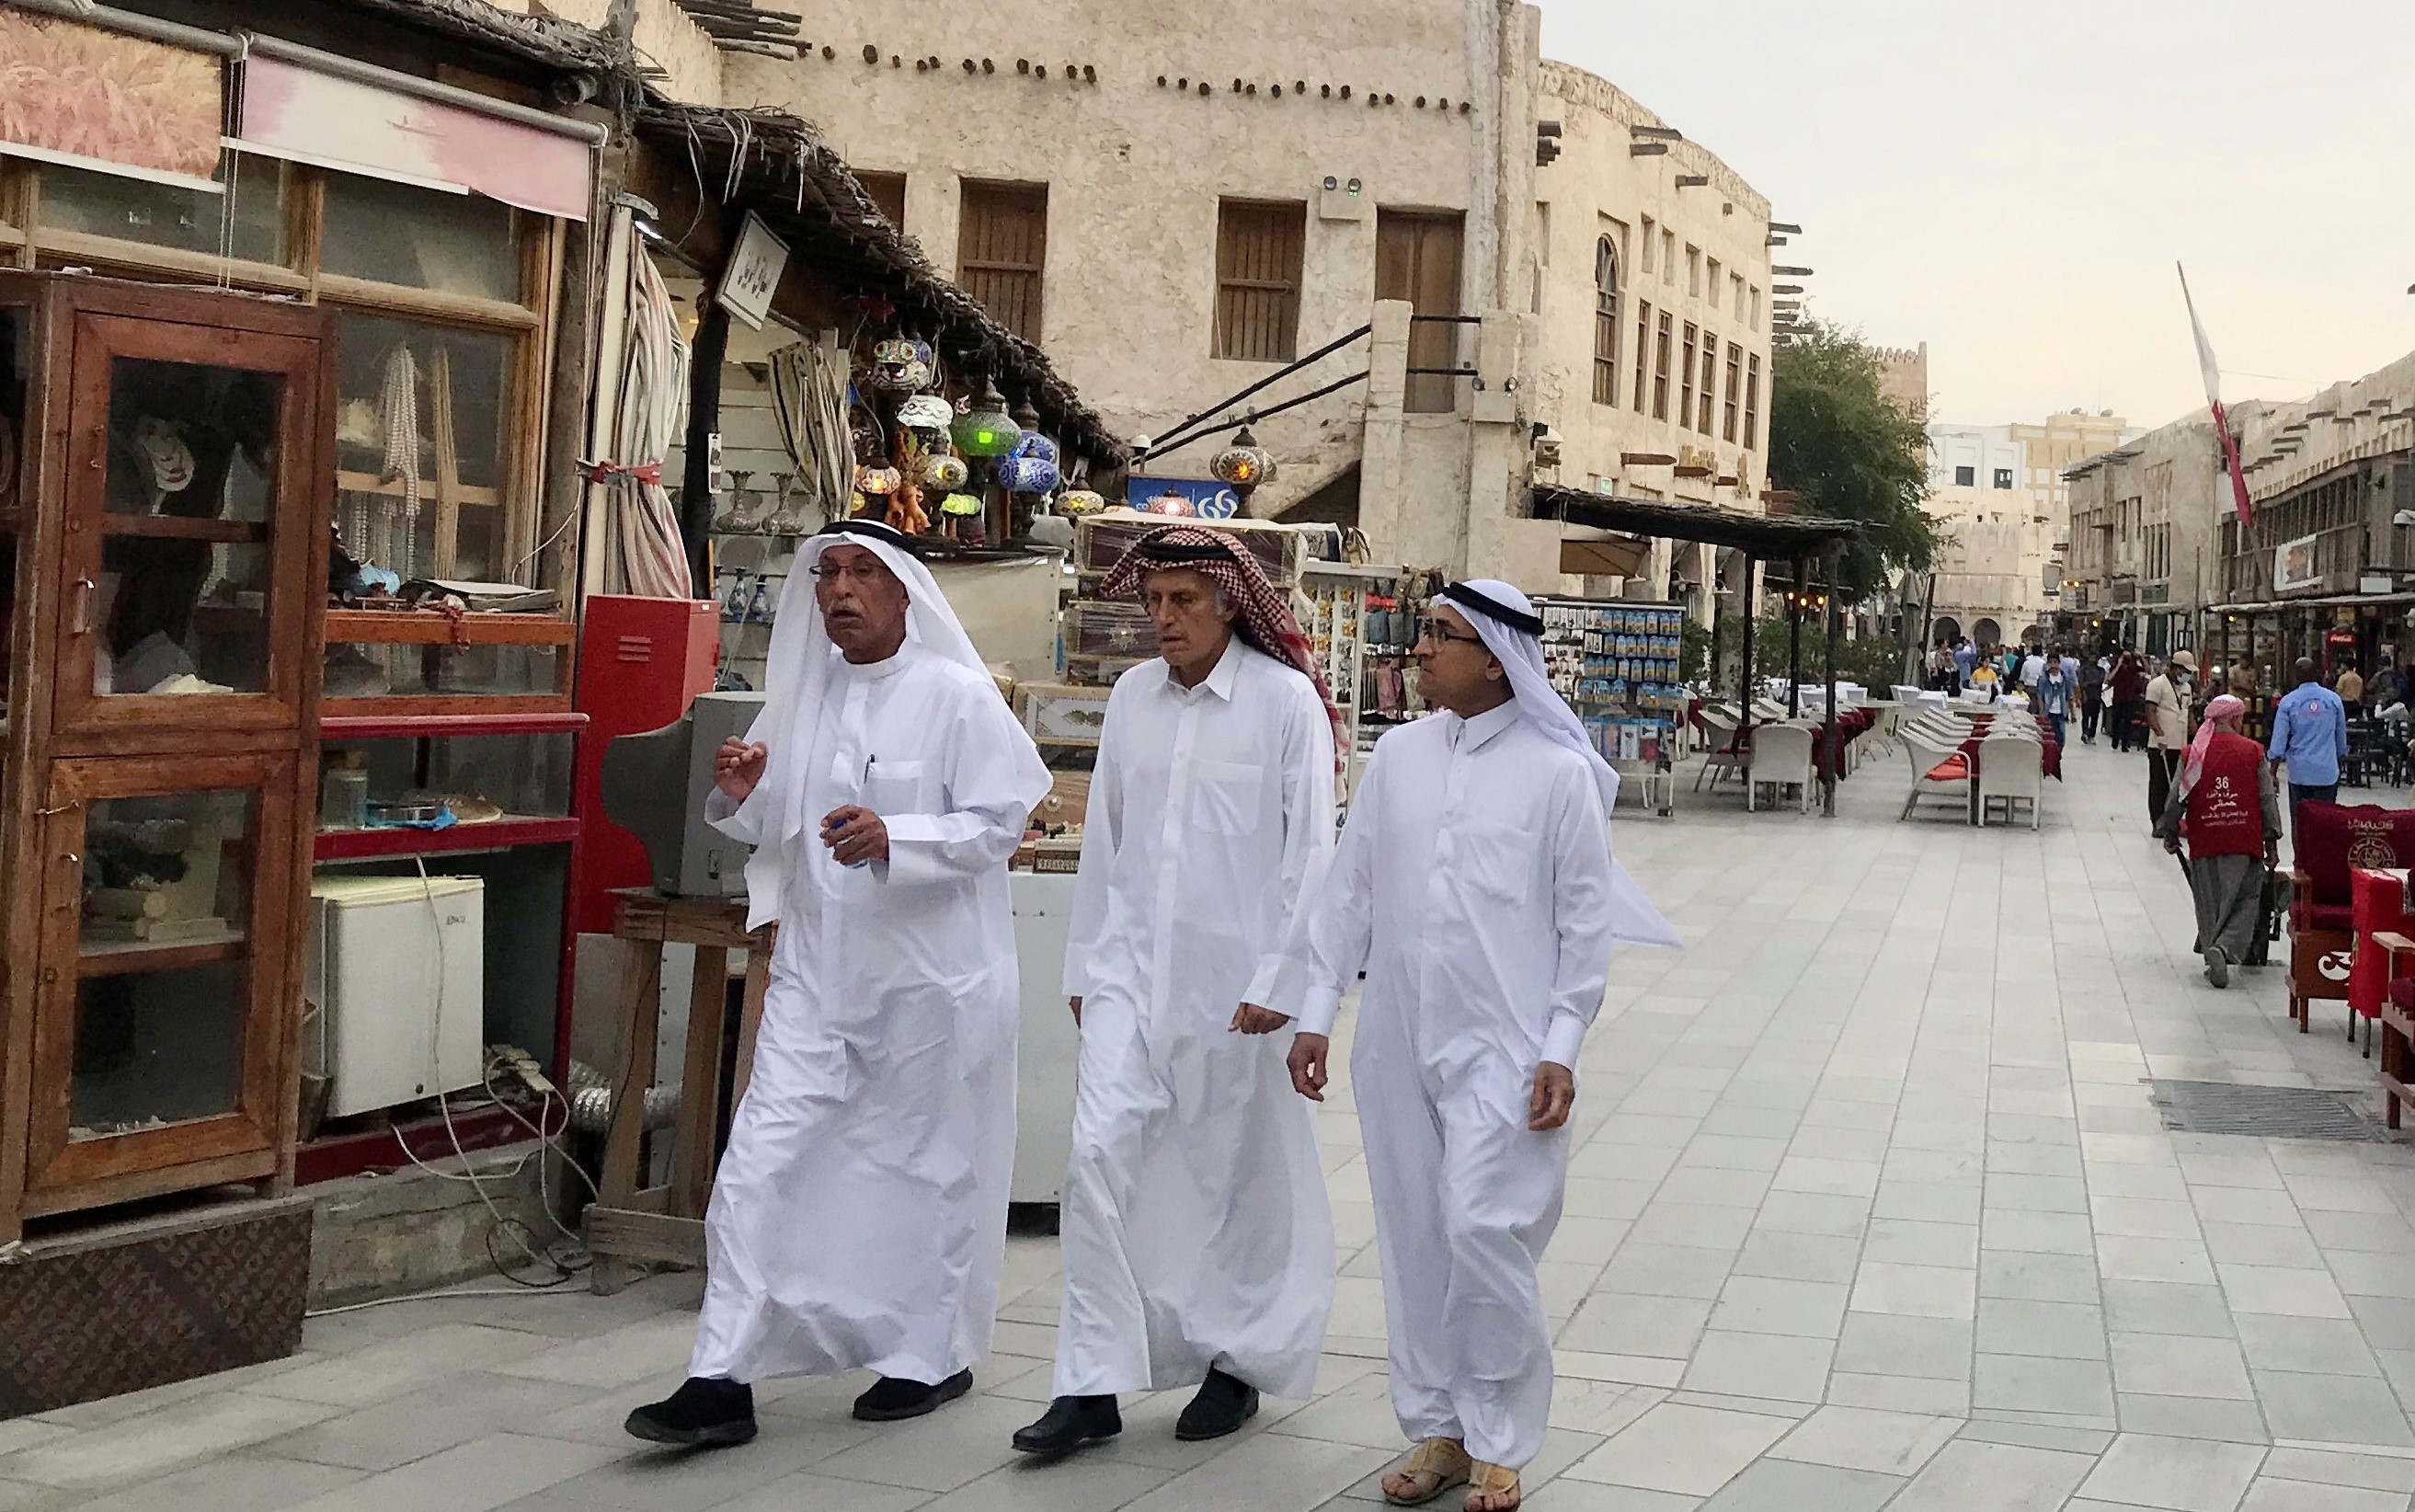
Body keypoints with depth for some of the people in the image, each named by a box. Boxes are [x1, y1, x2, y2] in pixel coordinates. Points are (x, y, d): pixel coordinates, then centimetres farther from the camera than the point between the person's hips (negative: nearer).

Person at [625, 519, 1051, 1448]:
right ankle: (721, 1380, 2)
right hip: (817, 970, 5)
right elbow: (773, 832, 17)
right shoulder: (802, 694, 8)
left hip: (927, 975, -5)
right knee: (758, 1164, -2)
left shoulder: (958, 697, -8)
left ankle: (929, 1357, 28)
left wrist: (893, 840, -26)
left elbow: (999, 824, -13)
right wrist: (741, 796, -5)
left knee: (923, 1166, 10)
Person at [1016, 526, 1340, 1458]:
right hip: (1133, 964, 4)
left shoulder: (1285, 699, -8)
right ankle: (1093, 1386, -1)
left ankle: (1238, 1359, 27)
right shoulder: (1132, 697, 6)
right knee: (1099, 1154, -6)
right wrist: (1085, 964, 14)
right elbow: (1103, 839, 13)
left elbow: (1308, 850, -8)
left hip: (1234, 975, -4)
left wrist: (1278, 982, -11)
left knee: (1236, 1168, 8)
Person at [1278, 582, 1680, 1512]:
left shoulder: (1558, 773, -5)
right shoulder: (1397, 756, 6)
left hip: (1502, 1044, -5)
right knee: (1413, 1237, 9)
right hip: (1397, 1041, 5)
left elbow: (1585, 921, -3)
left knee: (1483, 1230, -11)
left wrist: (1561, 1049, -8)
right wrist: (1316, 1010, 8)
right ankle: (1437, 1430, 23)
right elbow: (1350, 889, 11)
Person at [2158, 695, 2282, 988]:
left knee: (2209, 904, 13)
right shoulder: (2254, 751, -1)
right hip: (2245, 842, -1)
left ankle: (2211, 951, 14)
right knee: (2246, 901, 5)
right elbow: (2268, 799, 1)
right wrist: (2272, 842, 8)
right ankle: (2225, 948, -16)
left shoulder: (2192, 753, 0)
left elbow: (2177, 798, 2)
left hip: (2204, 842, 1)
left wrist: (2170, 832, 17)